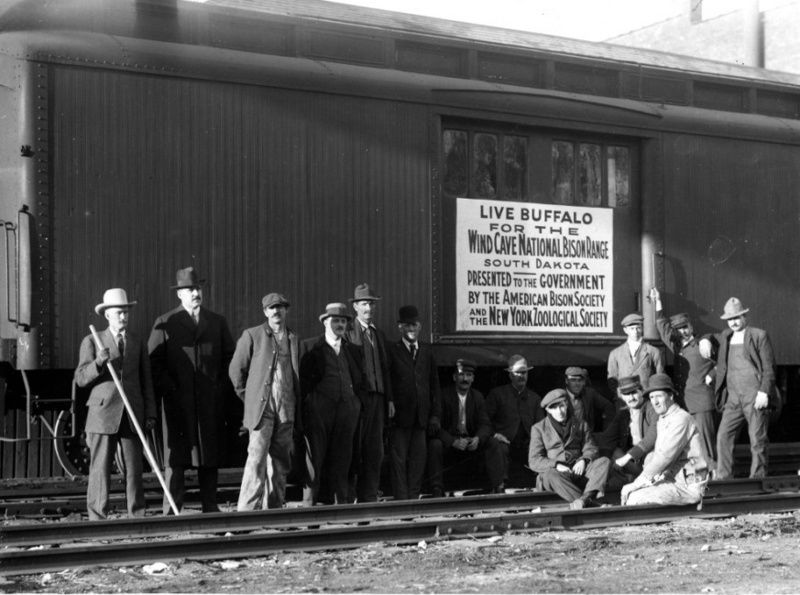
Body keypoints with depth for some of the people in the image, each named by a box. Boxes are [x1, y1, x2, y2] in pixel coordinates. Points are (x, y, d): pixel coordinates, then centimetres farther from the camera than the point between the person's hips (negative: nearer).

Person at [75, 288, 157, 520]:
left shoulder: (138, 344, 13)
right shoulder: (92, 342, 5)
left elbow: (146, 383, 13)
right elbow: (81, 379, -1)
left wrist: (150, 414, 5)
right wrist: (98, 362, -19)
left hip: (132, 416, 2)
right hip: (103, 414, -2)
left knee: (134, 470, 2)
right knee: (100, 469, -3)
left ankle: (137, 518, 7)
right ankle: (97, 519, 2)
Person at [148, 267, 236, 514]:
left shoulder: (217, 322, 14)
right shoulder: (165, 323, 5)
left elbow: (229, 357, 15)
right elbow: (154, 361, 1)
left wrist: (221, 387, 3)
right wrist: (167, 388, -8)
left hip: (211, 401, 3)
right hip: (177, 401, -3)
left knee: (210, 456, 5)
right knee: (176, 458, -4)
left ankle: (210, 507, 12)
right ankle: (172, 511, -2)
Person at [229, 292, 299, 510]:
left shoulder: (294, 339, 14)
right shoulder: (252, 335, 2)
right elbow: (236, 369, 5)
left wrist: (296, 404, 13)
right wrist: (247, 397, 4)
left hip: (286, 410, 4)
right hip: (261, 408, -4)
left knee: (281, 460, 6)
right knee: (257, 457, -14)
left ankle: (274, 508, 14)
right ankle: (246, 509, -13)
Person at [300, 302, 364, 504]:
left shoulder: (353, 350, 17)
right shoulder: (309, 347, 4)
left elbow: (360, 381, 21)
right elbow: (302, 380, 2)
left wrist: (357, 402, 9)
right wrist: (306, 401, -5)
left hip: (347, 410, 4)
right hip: (318, 410, -4)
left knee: (341, 459, 4)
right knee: (315, 457, -4)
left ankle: (341, 502, 8)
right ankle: (310, 503, -2)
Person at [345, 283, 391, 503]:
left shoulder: (379, 334, 20)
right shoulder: (347, 331, -2)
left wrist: (389, 399, 12)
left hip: (377, 397, 6)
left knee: (374, 452, 6)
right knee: (352, 450, -4)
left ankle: (368, 498, 11)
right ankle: (347, 499, 1)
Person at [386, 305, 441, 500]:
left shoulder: (427, 352, 13)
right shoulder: (391, 351, 0)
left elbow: (435, 385, 13)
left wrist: (435, 414, 6)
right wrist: (389, 407, -18)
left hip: (421, 416, 4)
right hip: (400, 416, -4)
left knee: (418, 459, 5)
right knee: (399, 459, -2)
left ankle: (414, 497, 12)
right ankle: (401, 499, 1)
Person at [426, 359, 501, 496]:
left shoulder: (477, 397, 7)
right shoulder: (444, 396, -7)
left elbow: (485, 424, 0)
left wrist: (478, 438, -23)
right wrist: (454, 442, -29)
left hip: (472, 443, 3)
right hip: (448, 442, -3)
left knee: (493, 444, -20)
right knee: (435, 445, -34)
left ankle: (498, 488, -20)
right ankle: (437, 491, -32)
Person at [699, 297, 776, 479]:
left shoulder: (759, 336, 0)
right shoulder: (725, 336, 15)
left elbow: (769, 367, -3)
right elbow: (712, 339, 33)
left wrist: (764, 392, -14)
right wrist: (705, 340, 7)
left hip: (755, 396, -5)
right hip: (733, 398, 5)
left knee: (757, 440, -4)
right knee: (723, 436, -4)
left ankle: (758, 479, 3)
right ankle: (722, 478, 0)